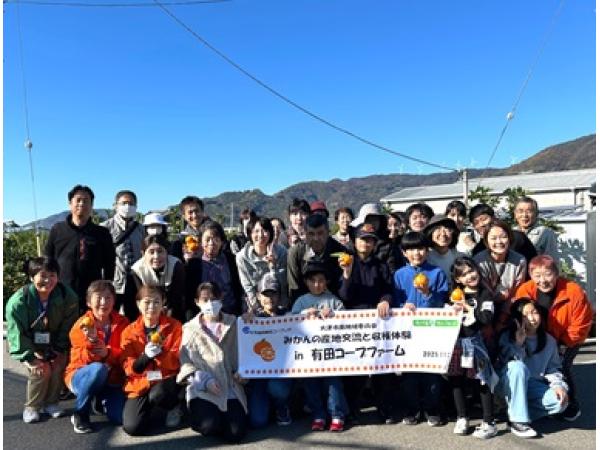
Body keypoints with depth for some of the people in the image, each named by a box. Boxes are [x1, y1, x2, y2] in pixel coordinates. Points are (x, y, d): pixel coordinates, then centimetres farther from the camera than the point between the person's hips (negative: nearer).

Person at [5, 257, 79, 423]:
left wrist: (60, 350, -8)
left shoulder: (68, 296, -19)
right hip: (28, 345, -2)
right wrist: (30, 358, -22)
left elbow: (68, 327, -7)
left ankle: (51, 403, 11)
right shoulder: (18, 301, -24)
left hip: (54, 344, 2)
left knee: (58, 367, -14)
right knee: (41, 370, -19)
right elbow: (17, 334, -19)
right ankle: (32, 407, 5)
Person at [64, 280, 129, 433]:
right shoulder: (81, 325, -11)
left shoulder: (122, 323, -4)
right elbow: (81, 359, -18)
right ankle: (79, 414, -13)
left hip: (112, 380, 3)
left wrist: (108, 353, -29)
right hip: (81, 377, -3)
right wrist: (92, 342, -38)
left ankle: (99, 400, 19)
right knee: (98, 369, -38)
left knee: (121, 418, -17)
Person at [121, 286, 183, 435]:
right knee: (132, 428, -17)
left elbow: (178, 361, -8)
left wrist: (161, 353, -28)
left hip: (167, 379, -1)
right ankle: (148, 406, 16)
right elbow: (129, 368, -7)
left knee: (157, 394, -35)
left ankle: (175, 405, 0)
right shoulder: (129, 331, -1)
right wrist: (146, 356, -27)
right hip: (140, 383, 2)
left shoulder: (175, 326, -5)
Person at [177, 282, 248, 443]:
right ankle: (197, 415, 11)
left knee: (236, 433, -14)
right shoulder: (190, 328, 5)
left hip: (231, 387, 2)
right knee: (210, 426, -24)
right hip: (202, 388, -1)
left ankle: (223, 415, 19)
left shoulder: (233, 323, 9)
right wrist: (205, 381, -14)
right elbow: (186, 361, -2)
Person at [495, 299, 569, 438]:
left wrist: (558, 385, -11)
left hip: (534, 387, 3)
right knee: (519, 366, -36)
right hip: (511, 386, -3)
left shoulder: (549, 340, 3)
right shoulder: (507, 337, -8)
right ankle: (517, 421, -30)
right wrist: (518, 344, -31)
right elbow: (510, 365, -19)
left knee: (560, 402, -24)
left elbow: (553, 368, 8)